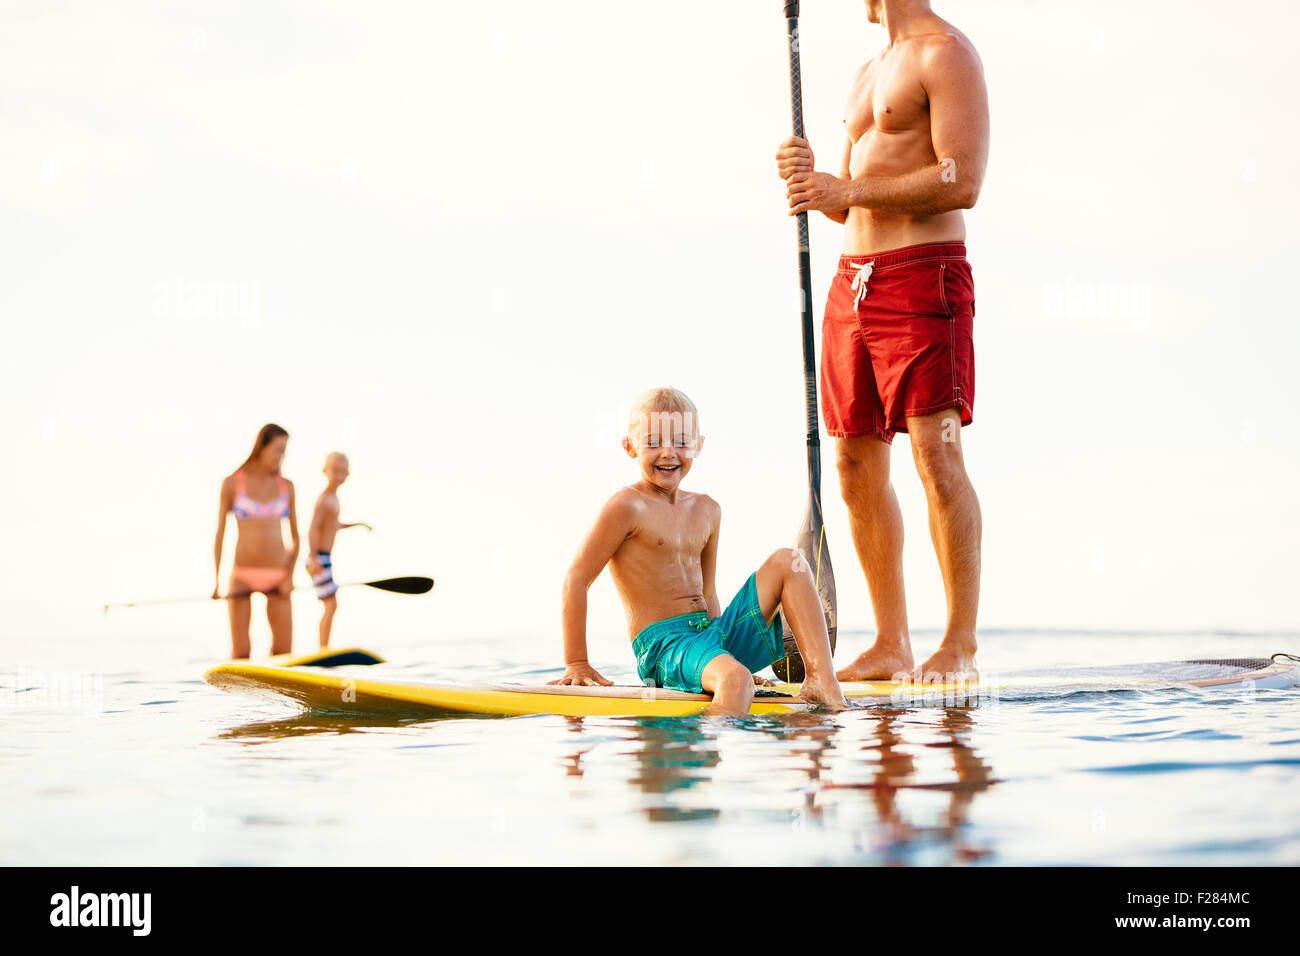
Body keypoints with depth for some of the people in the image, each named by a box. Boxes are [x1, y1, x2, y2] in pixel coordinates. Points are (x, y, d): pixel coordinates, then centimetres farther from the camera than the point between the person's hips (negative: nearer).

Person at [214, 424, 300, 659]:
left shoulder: (286, 486, 5)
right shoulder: (231, 483, -1)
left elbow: (295, 537, 7)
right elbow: (219, 532, -1)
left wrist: (289, 575, -7)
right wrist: (216, 578, -9)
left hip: (276, 576, 2)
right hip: (242, 575, -2)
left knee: (284, 650, -5)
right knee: (240, 652, -3)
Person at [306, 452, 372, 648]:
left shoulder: (333, 497, 15)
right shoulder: (324, 499, -15)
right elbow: (312, 530, -23)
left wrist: (358, 524, 23)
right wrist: (314, 560, -30)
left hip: (324, 559, 10)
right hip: (319, 559, -10)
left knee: (329, 605, 13)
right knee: (331, 604, -11)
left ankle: (323, 650, 18)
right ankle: (324, 650, -9)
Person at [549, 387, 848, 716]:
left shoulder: (706, 511, 14)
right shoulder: (629, 506, -8)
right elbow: (576, 579, -8)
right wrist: (576, 664, -9)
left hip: (712, 632, 8)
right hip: (663, 646, -8)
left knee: (788, 561, -3)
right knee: (735, 680, -37)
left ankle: (822, 679, -14)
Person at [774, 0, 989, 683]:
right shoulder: (867, 74, 23)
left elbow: (962, 182, -16)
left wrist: (847, 189, -15)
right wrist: (810, 180, 3)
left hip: (923, 274, -9)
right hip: (852, 280, 9)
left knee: (936, 456, -10)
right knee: (856, 464, 5)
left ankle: (960, 646, -3)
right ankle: (891, 646, 12)